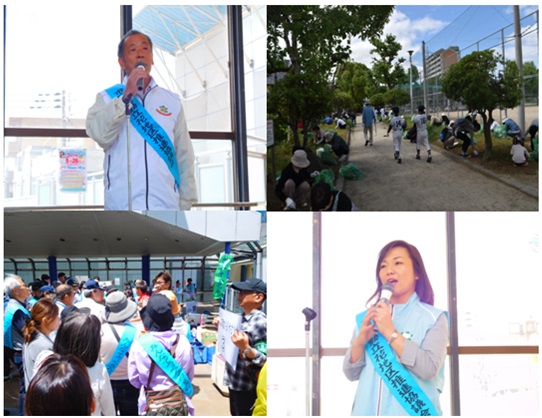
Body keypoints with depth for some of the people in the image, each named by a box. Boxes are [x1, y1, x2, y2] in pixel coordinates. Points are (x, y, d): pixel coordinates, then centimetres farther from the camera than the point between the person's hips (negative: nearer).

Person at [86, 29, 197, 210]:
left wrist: (185, 203, 7)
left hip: (166, 205, 2)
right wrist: (126, 95, -12)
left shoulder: (172, 101, 13)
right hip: (121, 205, -2)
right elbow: (99, 134, -10)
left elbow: (184, 156, 12)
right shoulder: (108, 97, 9)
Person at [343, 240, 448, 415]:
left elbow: (429, 369, -16)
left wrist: (390, 332, -19)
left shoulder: (434, 317, -3)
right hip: (367, 410, 3)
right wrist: (360, 340, -12)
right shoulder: (368, 317, 6)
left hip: (411, 411, -3)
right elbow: (351, 373, 4)